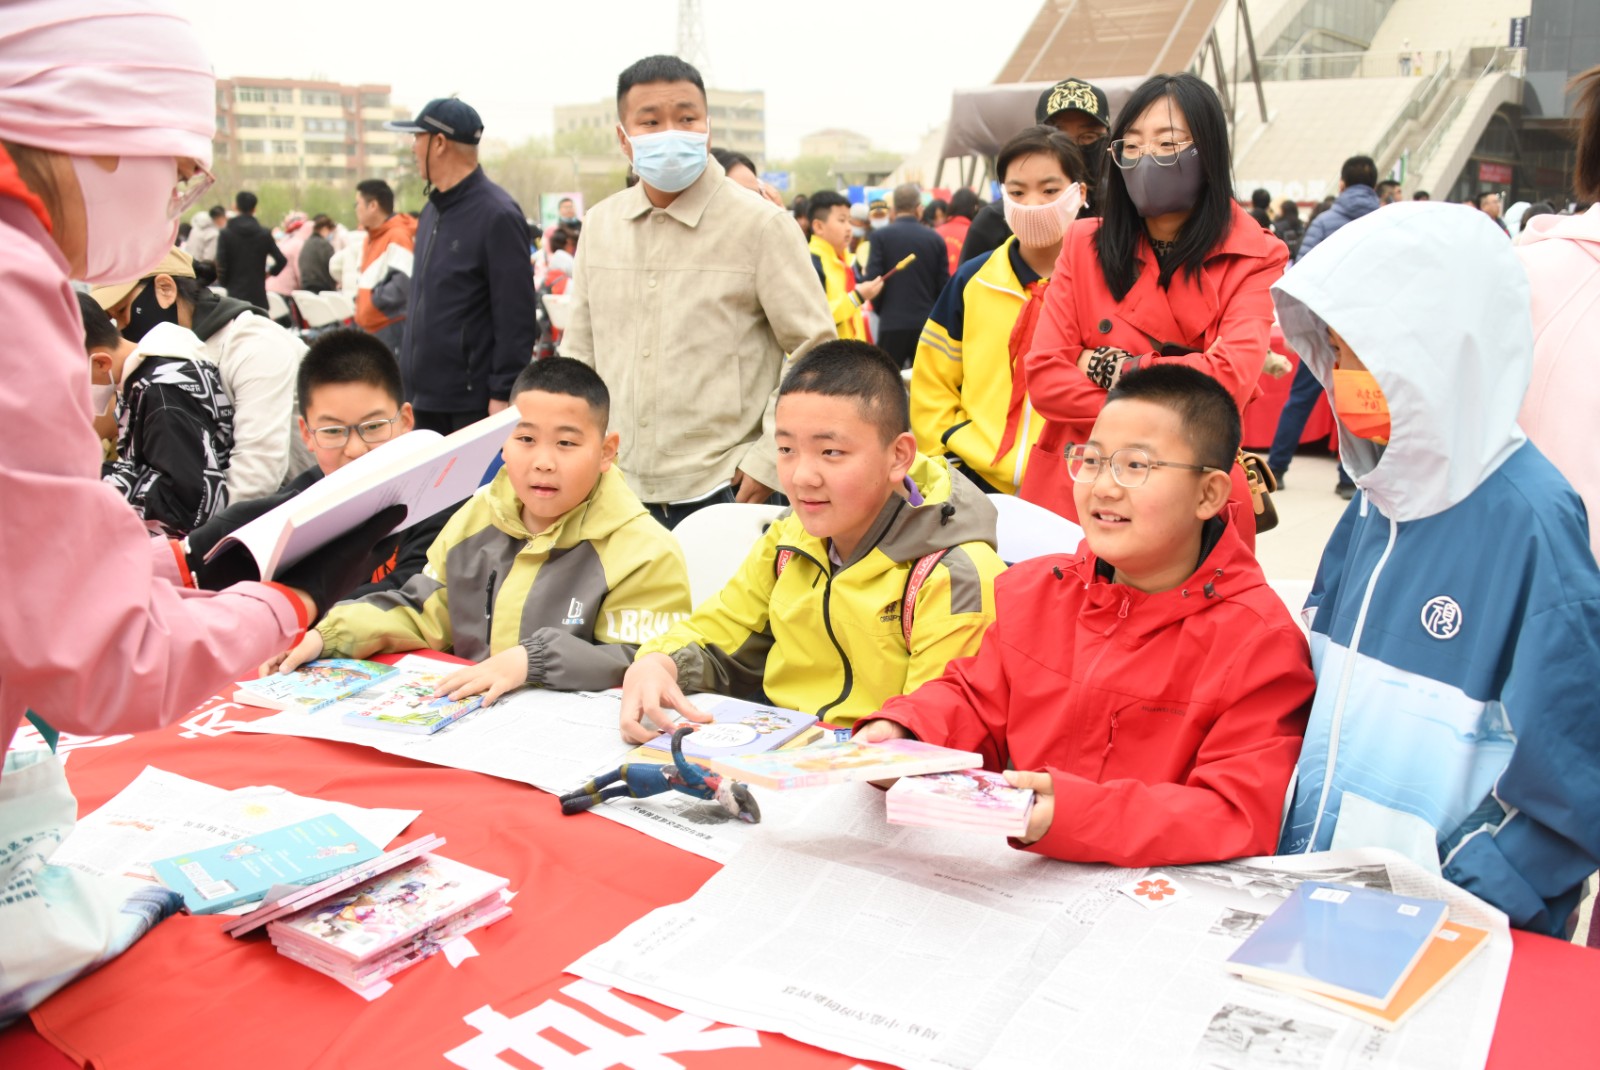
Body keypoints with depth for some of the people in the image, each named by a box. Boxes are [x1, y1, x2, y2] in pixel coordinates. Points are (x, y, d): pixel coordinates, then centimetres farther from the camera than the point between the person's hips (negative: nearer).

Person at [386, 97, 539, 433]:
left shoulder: (497, 215, -13)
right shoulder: (433, 210, 13)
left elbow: (516, 315, -16)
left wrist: (503, 394, -18)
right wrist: (410, 374, 16)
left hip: (472, 400, -8)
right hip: (424, 395, 8)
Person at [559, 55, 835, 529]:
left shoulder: (759, 224, -6)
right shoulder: (599, 224, 9)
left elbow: (814, 350, -5)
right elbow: (580, 349, 16)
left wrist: (769, 460, -10)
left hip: (721, 492, -4)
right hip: (616, 490, 4)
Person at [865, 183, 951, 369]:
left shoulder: (881, 236, -5)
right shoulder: (935, 239, 2)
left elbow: (873, 280, -6)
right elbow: (943, 285, 3)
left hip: (893, 323, -2)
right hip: (927, 324, 2)